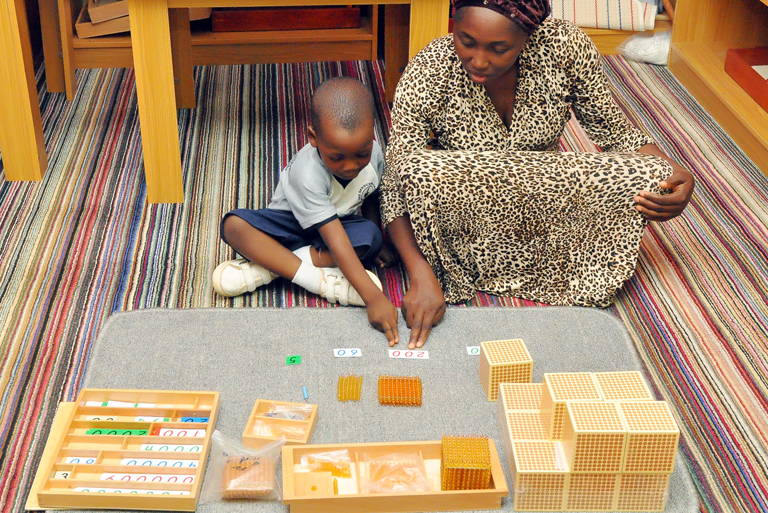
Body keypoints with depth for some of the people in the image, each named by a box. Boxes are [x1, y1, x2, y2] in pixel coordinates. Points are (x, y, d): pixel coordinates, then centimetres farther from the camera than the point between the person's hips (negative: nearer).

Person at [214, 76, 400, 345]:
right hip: (293, 222, -3)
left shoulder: (372, 152, -19)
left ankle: (268, 267, -27)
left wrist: (378, 242, -2)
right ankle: (322, 280, -39)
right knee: (234, 225, -32)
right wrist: (373, 296, -48)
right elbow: (336, 240, -41)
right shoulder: (307, 173, -35)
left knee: (370, 236, -32)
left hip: (342, 220, 4)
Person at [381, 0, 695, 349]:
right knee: (422, 171, -35)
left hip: (545, 208, 2)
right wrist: (422, 275, -38)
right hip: (463, 215, -1)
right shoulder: (429, 72, -22)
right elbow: (398, 184, -25)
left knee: (646, 178, -23)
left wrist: (673, 174, -24)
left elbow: (615, 131, -5)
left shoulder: (565, 46, -17)